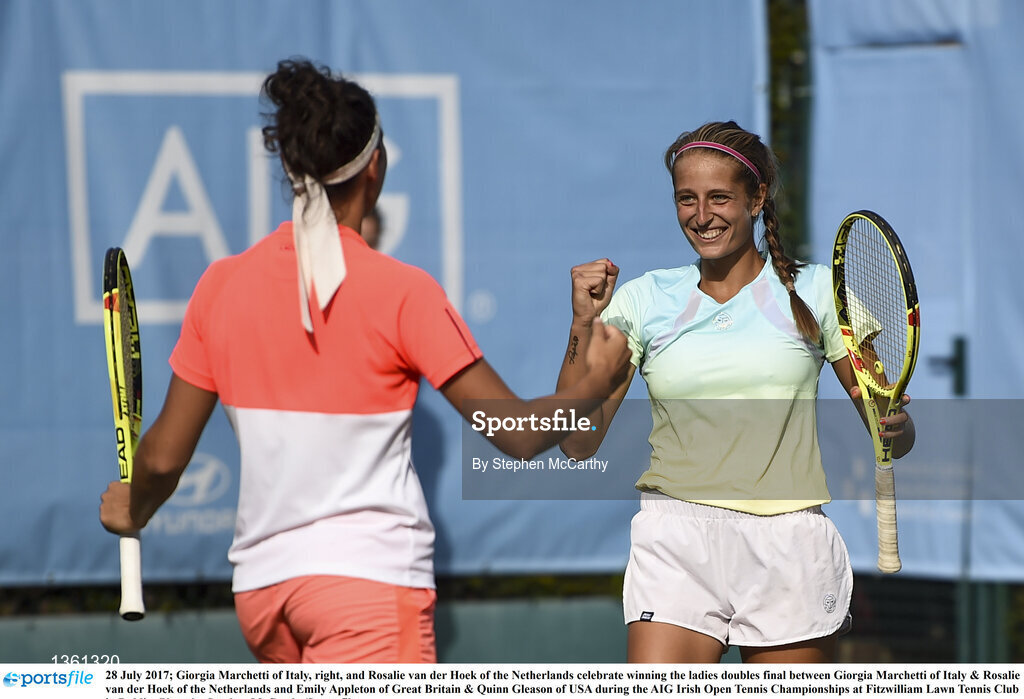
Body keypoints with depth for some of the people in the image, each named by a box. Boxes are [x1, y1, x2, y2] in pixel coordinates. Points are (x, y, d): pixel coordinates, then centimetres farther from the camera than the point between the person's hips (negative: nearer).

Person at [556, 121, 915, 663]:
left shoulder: (814, 291, 7)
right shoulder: (643, 299, 9)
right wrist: (585, 324, -7)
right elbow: (579, 442, 4)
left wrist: (892, 425, -15)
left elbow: (893, 434, 9)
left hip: (788, 543, 0)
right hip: (676, 542, 0)